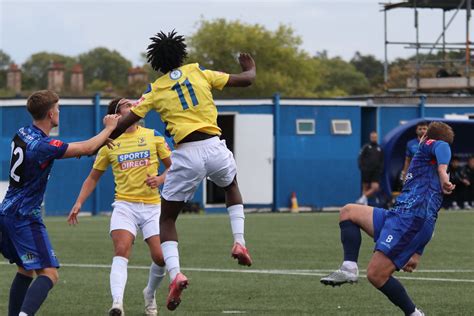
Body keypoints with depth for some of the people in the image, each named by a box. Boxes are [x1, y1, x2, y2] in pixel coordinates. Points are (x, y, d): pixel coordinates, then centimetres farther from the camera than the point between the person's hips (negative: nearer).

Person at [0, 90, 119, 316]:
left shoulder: (23, 134, 6)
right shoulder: (44, 146, -20)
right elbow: (87, 148, -9)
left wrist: (101, 142, 17)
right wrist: (109, 129, 9)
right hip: (25, 218, -9)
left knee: (26, 271, 21)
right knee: (49, 274, -14)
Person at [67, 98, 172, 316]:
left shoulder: (153, 136, 6)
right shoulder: (110, 144, 6)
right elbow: (93, 177, 15)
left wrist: (161, 179, -10)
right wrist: (79, 202, 4)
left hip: (152, 205, 1)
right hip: (124, 205, -1)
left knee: (160, 257, -8)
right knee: (121, 251, -23)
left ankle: (150, 294, 23)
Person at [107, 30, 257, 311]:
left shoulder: (156, 90, 5)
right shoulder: (199, 73, 7)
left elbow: (126, 122, 3)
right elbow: (246, 80, 10)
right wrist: (251, 68, 33)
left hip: (186, 156, -2)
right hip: (214, 148, 2)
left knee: (167, 220, 11)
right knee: (231, 185, 37)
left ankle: (175, 273, -12)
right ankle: (239, 241, 17)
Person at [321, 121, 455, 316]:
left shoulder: (427, 146, 9)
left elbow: (443, 146, -17)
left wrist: (442, 173, -36)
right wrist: (416, 253, 29)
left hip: (409, 216, -10)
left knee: (376, 275, -16)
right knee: (348, 212, 16)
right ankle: (349, 268, -4)